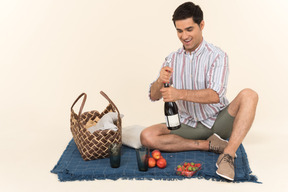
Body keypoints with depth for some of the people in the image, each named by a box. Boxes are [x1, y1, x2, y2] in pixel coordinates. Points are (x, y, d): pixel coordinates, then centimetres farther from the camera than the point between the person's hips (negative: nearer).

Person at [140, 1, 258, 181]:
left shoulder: (217, 56, -9)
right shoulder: (173, 59, 5)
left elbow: (215, 95, -24)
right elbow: (154, 96, 0)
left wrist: (180, 94, -39)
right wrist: (160, 81, -24)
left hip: (217, 121, -3)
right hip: (188, 125, 3)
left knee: (249, 95, -28)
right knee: (147, 136, -19)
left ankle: (227, 156, -35)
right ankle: (208, 145, -16)